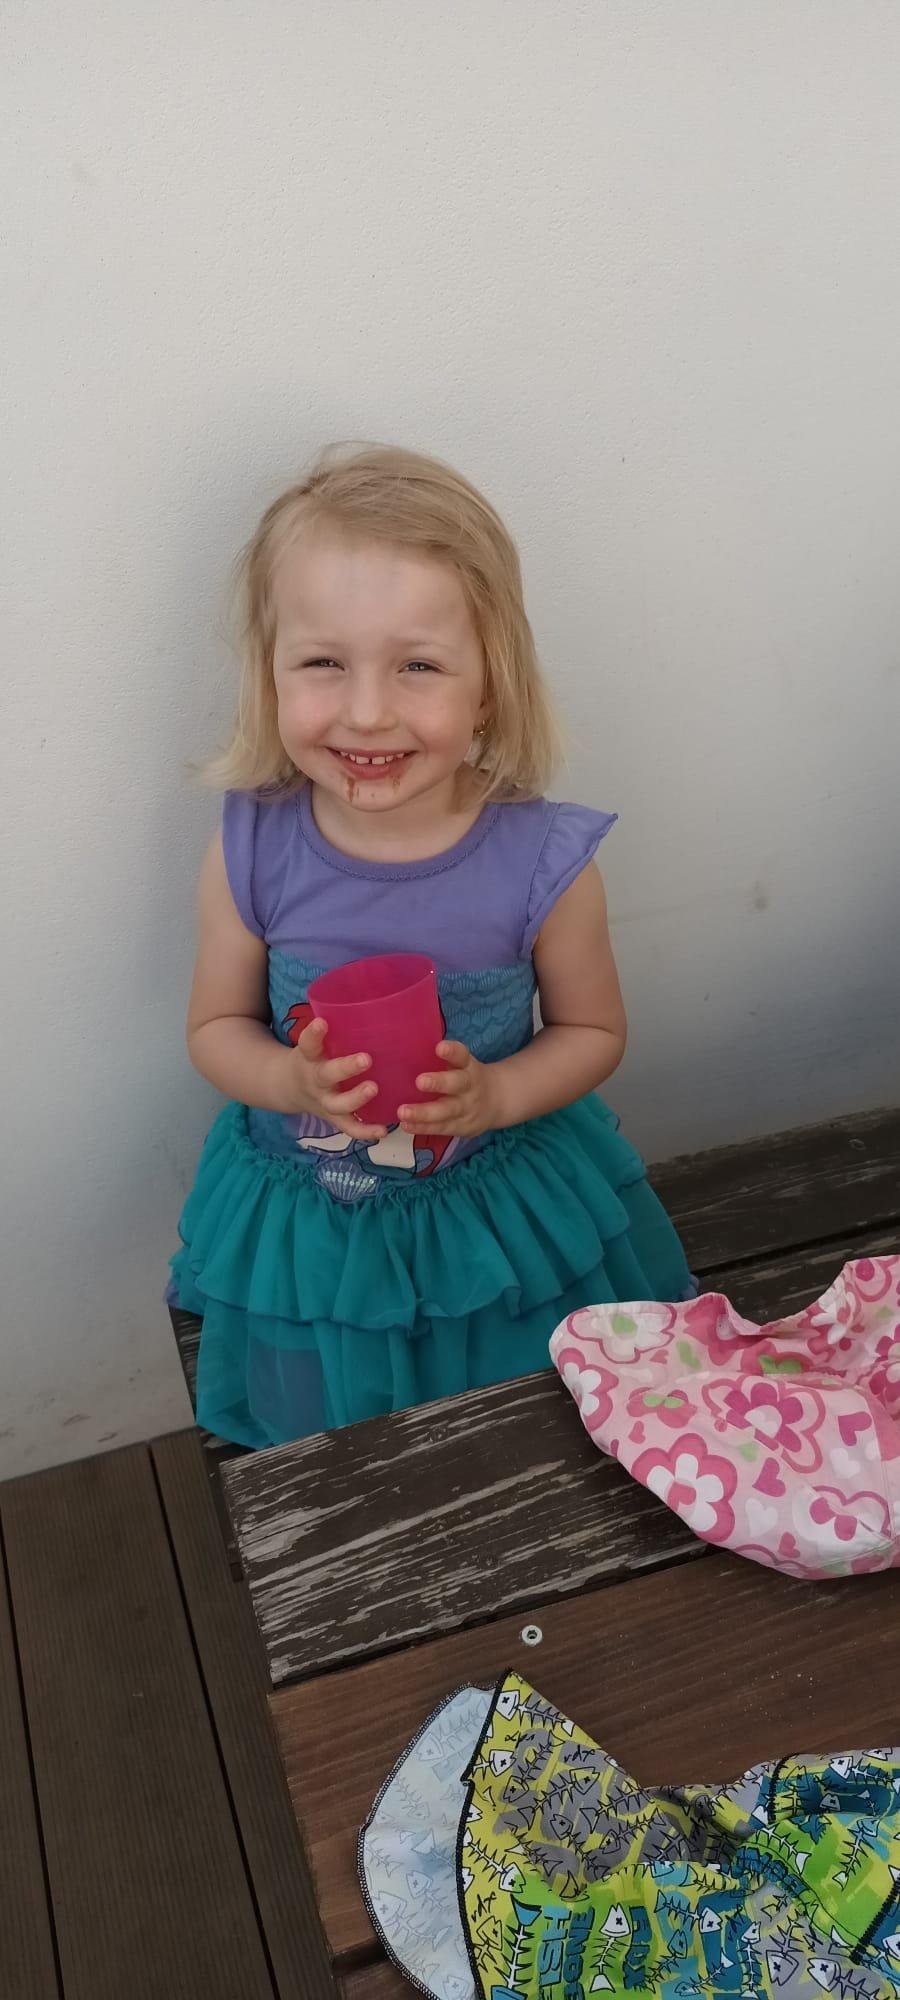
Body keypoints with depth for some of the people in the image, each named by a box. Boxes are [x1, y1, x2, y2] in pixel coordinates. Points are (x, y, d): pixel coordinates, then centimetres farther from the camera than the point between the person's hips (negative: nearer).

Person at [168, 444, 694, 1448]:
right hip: (305, 1237, 1)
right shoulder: (251, 851, -18)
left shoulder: (542, 861, -22)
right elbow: (217, 1027, -4)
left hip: (506, 1221, -1)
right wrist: (293, 1081, -25)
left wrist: (492, 1095, -24)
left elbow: (592, 1030, -6)